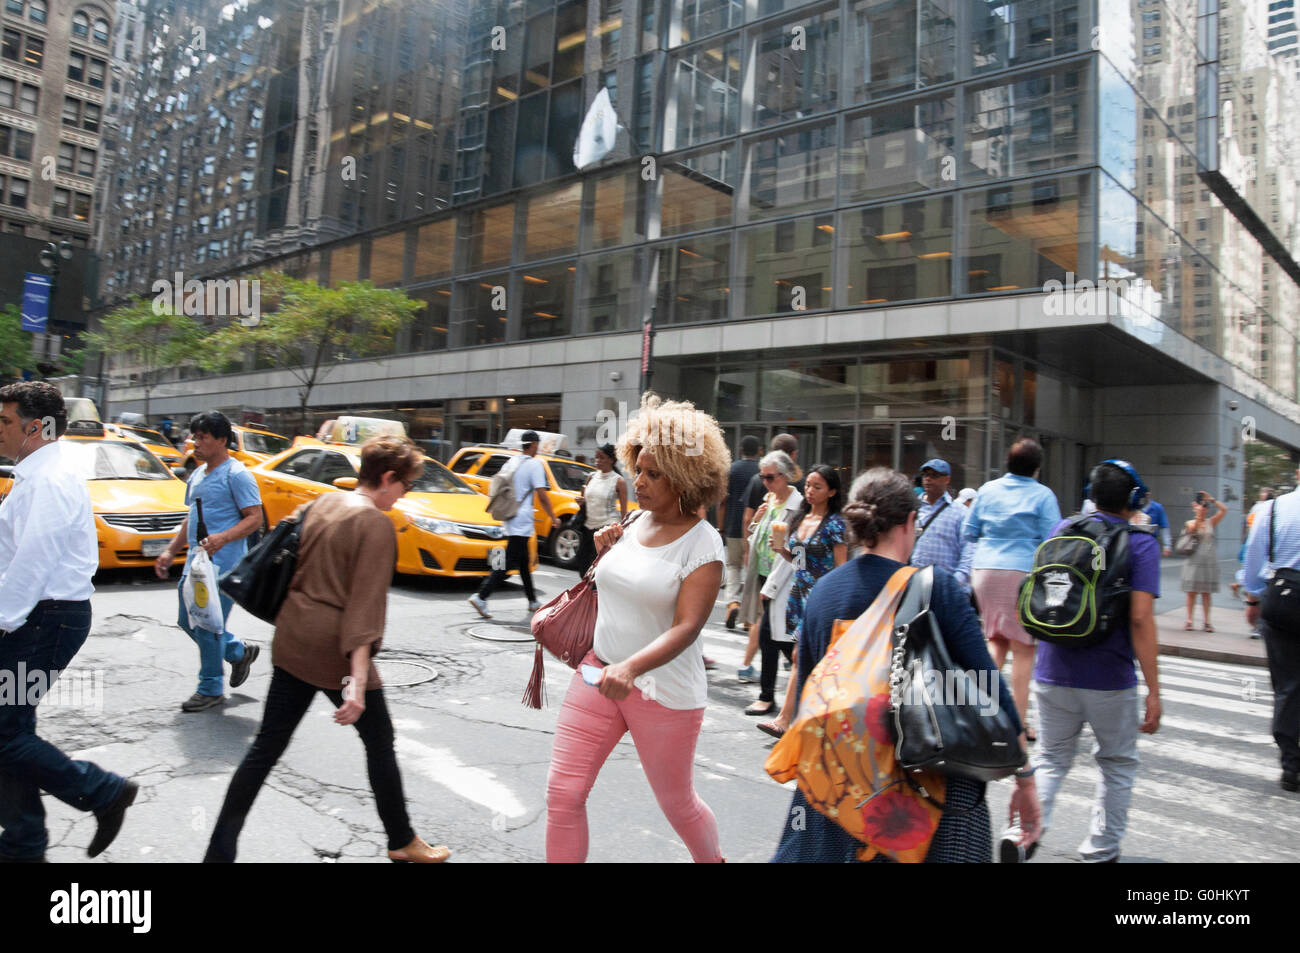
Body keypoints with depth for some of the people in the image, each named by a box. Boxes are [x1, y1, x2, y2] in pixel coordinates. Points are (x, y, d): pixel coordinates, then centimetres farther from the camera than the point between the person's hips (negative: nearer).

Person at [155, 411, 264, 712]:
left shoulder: (236, 475, -11)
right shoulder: (197, 475, 17)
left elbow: (254, 518, -15)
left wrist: (223, 538, -29)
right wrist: (171, 551, 18)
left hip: (222, 564, -9)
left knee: (208, 625, -5)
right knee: (187, 620, 14)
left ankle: (211, 689, 10)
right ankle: (239, 651, 32)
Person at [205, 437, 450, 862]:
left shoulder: (321, 504, 9)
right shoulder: (377, 524, -15)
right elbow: (365, 603, -22)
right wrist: (358, 679, -26)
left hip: (291, 643, 7)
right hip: (335, 651, -7)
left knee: (266, 747, 13)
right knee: (380, 744, 10)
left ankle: (219, 852, 16)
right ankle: (402, 843, 24)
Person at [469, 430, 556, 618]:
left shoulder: (511, 463, 13)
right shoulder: (534, 464, -9)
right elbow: (542, 497, -12)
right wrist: (553, 517, 0)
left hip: (510, 521, 9)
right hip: (522, 522, -9)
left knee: (523, 562, 16)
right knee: (509, 563, -9)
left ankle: (533, 602, 26)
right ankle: (481, 597, -17)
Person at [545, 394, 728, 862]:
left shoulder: (703, 545, -15)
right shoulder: (634, 522, 5)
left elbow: (686, 628, -23)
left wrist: (631, 668, -38)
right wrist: (605, 552, 1)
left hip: (664, 691, -5)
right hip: (599, 670, 5)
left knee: (677, 803, 15)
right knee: (563, 792, 1)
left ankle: (712, 858, 45)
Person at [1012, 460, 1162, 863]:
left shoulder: (1060, 530, 4)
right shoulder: (1141, 544, -9)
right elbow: (1141, 619, -16)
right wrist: (1153, 690, -13)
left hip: (1052, 674, 3)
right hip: (1109, 679, -3)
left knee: (1051, 759, 14)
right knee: (1118, 764, 18)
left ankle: (1023, 832, -4)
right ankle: (1100, 850, 25)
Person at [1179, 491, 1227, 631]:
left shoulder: (1211, 522, 9)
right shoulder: (1190, 523, 3)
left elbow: (1224, 510, -1)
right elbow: (1194, 528, -19)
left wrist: (1211, 499, -6)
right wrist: (1198, 515, -26)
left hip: (1209, 561, 2)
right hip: (1194, 561, -2)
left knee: (1206, 592, 4)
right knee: (1192, 591, 0)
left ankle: (1207, 621, 7)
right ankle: (1189, 620, 4)